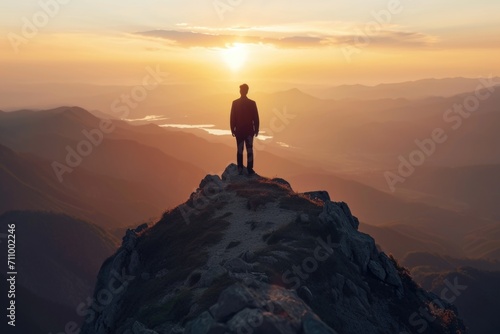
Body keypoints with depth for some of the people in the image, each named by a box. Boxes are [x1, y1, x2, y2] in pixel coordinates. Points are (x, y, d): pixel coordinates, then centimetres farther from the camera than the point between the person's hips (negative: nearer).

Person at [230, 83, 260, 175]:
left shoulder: (235, 103, -5)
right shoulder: (252, 103, -6)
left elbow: (232, 118, -2)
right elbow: (256, 118, -3)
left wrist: (232, 129, 6)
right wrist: (256, 129, 7)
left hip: (239, 130, 0)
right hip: (249, 130, 0)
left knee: (239, 150, 6)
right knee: (249, 150, 5)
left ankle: (240, 169, 5)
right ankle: (249, 169, 2)